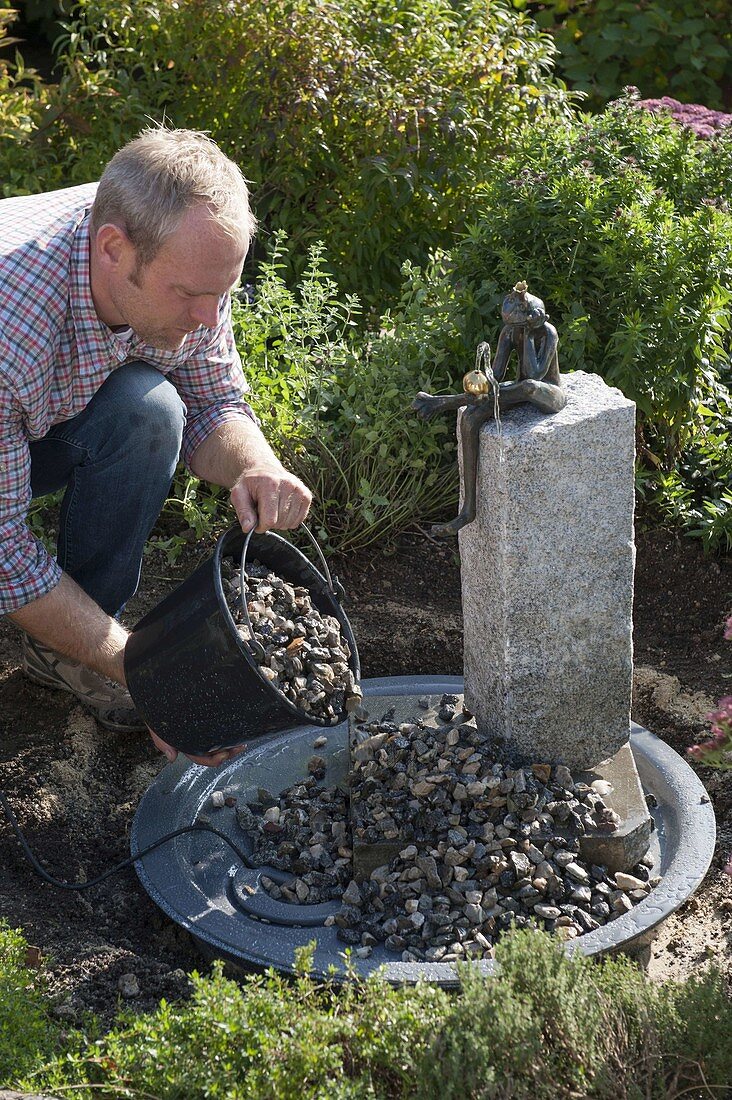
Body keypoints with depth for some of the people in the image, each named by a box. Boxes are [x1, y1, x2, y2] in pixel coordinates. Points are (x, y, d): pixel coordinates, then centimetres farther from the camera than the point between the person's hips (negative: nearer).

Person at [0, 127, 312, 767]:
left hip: (52, 427, 4)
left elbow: (216, 403, -9)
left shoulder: (184, 259, -23)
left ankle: (66, 651, -9)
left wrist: (258, 468, -32)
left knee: (147, 409, -26)